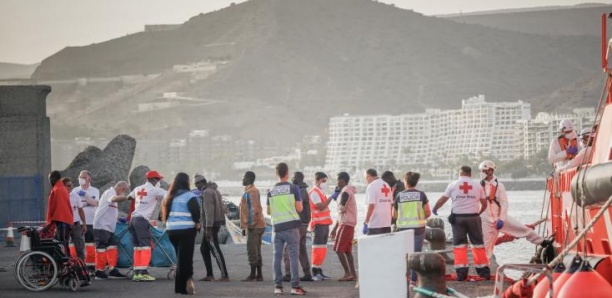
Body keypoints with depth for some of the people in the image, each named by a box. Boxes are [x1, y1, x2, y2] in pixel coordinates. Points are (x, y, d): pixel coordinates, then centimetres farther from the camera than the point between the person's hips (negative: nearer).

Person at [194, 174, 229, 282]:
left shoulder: (207, 193, -15)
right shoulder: (215, 190, 16)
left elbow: (209, 211, -22)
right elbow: (221, 208, 18)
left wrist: (208, 228, -24)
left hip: (211, 225, -10)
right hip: (217, 223, 10)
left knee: (215, 250, -9)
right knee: (204, 248, 15)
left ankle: (225, 276, -10)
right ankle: (209, 275, 15)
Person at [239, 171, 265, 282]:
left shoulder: (251, 192, -14)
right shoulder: (254, 190, 17)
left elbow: (255, 209, -22)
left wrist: (251, 224, -19)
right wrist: (245, 226, 23)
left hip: (253, 226, -10)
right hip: (258, 226, 10)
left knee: (252, 251, -7)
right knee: (256, 251, 12)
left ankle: (253, 275, -5)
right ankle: (259, 275, 14)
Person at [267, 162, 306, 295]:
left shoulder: (271, 191, 6)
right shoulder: (293, 188, -4)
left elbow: (268, 211, 11)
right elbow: (299, 208, -6)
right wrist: (300, 204, 15)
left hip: (277, 227, 3)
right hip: (291, 226, -3)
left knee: (277, 256, 7)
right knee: (293, 256, -2)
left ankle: (278, 286, 6)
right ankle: (295, 286, -5)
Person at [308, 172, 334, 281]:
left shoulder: (321, 193, 21)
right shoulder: (314, 193, -8)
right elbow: (321, 207, -20)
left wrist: (328, 226, 18)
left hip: (325, 223, 9)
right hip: (318, 224, -9)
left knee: (323, 249, 8)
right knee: (318, 248, -10)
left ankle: (319, 271, 11)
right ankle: (315, 273, -9)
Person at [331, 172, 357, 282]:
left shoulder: (345, 192, -12)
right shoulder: (347, 191, 20)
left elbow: (342, 209, -21)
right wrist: (335, 228, 25)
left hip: (346, 224, -10)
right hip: (350, 224, 10)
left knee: (339, 249, -8)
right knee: (347, 250, 10)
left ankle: (347, 273, -10)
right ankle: (353, 274, 8)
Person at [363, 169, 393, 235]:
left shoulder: (371, 186, -10)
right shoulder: (387, 185, 14)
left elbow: (371, 206, -17)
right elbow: (391, 204, 15)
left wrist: (366, 223, -14)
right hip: (387, 224, 8)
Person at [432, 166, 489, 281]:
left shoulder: (453, 184, 2)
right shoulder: (477, 185, 5)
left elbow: (442, 199, 7)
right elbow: (484, 203, 7)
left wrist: (434, 209, 24)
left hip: (458, 217, 0)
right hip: (473, 217, 0)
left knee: (459, 244, 5)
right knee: (478, 244, 8)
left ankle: (461, 271, -2)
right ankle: (484, 271, 10)